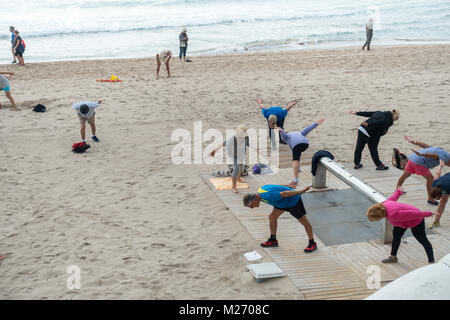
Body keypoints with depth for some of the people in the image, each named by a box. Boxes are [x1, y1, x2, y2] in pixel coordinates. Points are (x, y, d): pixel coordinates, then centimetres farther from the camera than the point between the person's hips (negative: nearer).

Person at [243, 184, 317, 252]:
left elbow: (285, 193, -32)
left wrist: (302, 191, -29)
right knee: (272, 217, 6)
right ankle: (273, 240, 18)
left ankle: (312, 244, 12)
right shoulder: (259, 191, -4)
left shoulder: (267, 196, -34)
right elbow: (277, 186, 11)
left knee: (303, 220, 1)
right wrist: (288, 186, 24)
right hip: (284, 202, 9)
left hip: (293, 200, -9)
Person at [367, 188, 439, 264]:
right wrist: (398, 192, 29)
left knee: (423, 240, 1)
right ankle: (393, 257, 30)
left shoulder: (393, 215, -41)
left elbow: (411, 213, -37)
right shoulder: (384, 204, -15)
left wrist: (427, 214, -28)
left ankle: (432, 262, 10)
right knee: (396, 235, 16)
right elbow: (393, 197, 5)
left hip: (416, 221, -9)